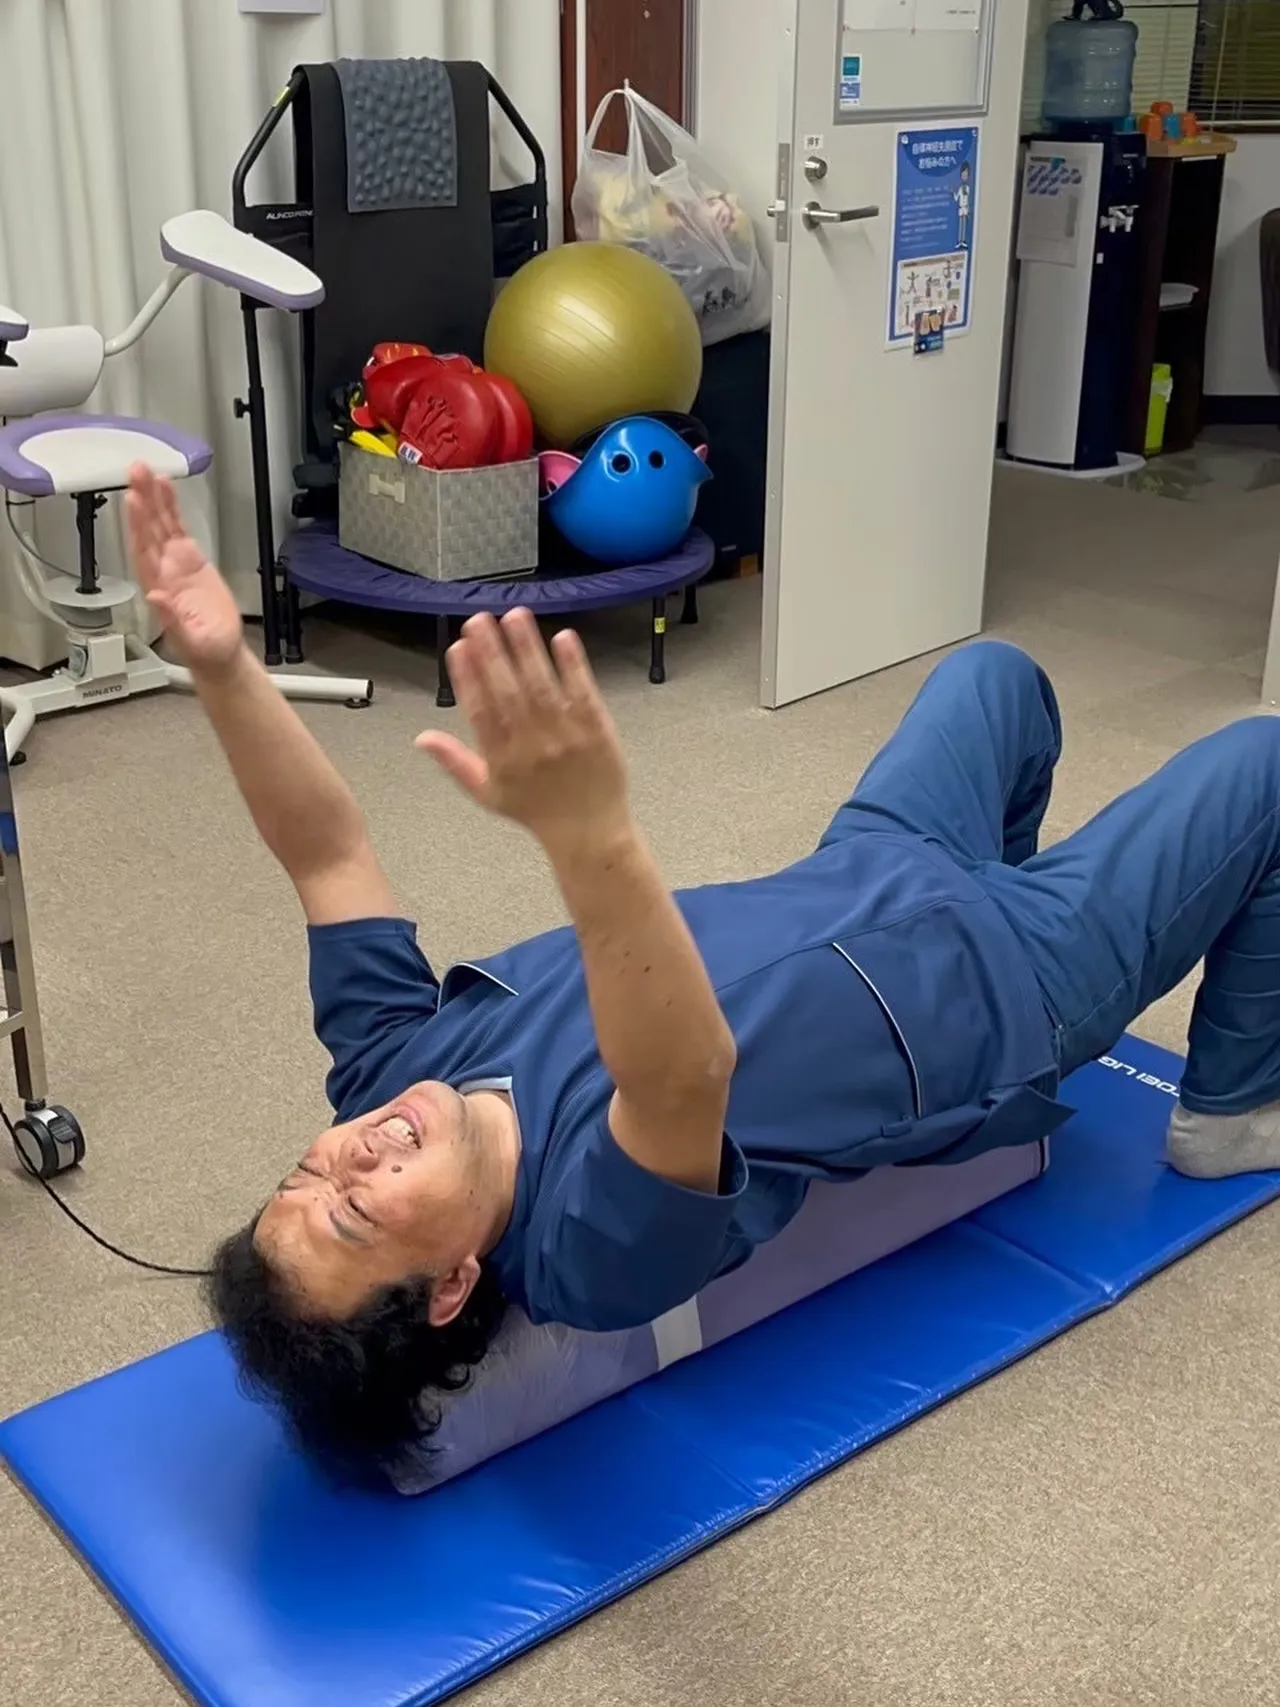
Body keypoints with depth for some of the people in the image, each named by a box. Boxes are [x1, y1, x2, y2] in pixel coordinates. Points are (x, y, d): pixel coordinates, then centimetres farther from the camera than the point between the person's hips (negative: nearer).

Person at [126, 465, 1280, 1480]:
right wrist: (590, 836, -73)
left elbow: (327, 853, -22)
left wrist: (222, 664, -36)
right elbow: (686, 1079, -60)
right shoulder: (589, 1248, -39)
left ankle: (1010, 882, 52)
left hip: (861, 883, 7)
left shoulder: (396, 1066, -19)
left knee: (997, 672, 25)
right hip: (998, 993, -6)